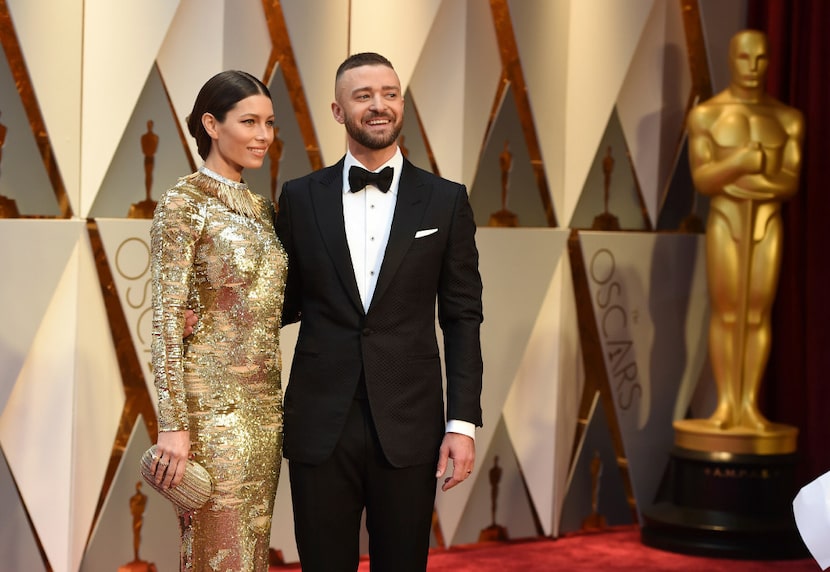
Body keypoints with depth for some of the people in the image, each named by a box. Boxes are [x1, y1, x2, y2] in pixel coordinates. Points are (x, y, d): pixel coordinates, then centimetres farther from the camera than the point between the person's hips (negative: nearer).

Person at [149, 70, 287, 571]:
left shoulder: (262, 208, 13)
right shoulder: (184, 205, -9)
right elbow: (167, 319, -14)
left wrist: (278, 406, 16)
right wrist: (173, 424, -19)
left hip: (265, 402, 8)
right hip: (213, 402, -7)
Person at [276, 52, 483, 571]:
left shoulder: (445, 201, 3)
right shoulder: (300, 198, 6)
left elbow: (462, 318, 3)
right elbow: (290, 300, 13)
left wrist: (463, 422, -4)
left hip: (408, 426, 0)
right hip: (321, 425, 1)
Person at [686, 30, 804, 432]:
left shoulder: (788, 118, 3)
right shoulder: (706, 115, -2)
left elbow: (790, 183, -3)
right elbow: (702, 180, -9)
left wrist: (732, 176, -15)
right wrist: (751, 161, -20)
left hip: (767, 223, 2)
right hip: (724, 222, -1)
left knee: (758, 314, 1)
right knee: (725, 313, -2)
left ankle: (749, 404, 5)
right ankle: (726, 404, 3)